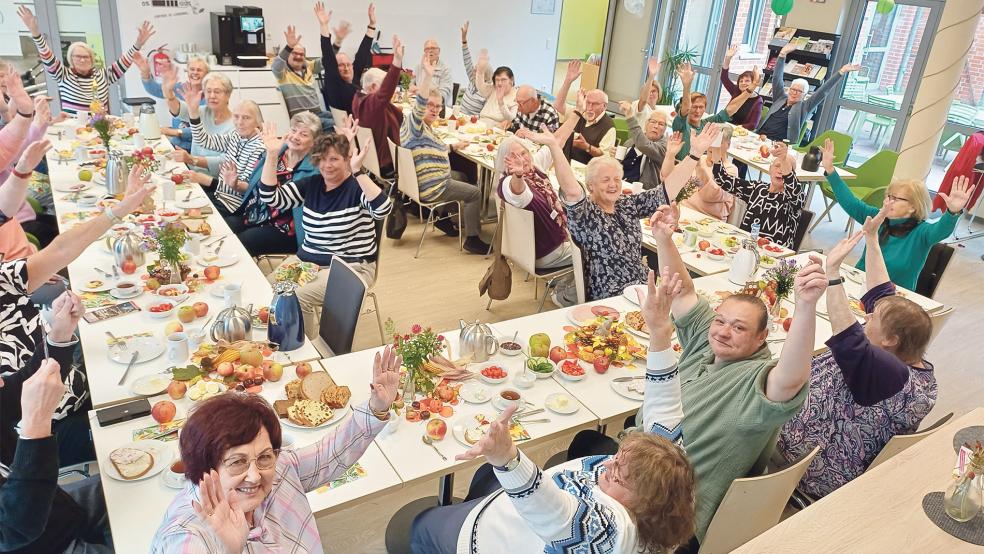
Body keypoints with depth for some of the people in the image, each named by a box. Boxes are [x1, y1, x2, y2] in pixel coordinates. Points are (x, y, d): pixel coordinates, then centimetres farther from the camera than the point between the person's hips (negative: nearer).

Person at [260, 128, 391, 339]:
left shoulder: (357, 186, -10)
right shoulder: (311, 184, 9)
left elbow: (382, 210, -30)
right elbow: (270, 197, 3)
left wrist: (357, 171, -38)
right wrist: (271, 156, -6)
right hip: (305, 260, 6)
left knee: (296, 296, -26)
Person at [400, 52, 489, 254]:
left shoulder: (426, 126, 13)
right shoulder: (414, 123, -17)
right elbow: (419, 106, -38)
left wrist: (454, 146, 20)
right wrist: (427, 77, -50)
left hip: (432, 180, 11)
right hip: (429, 188, -11)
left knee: (461, 176, 32)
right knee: (475, 193, -6)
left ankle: (443, 217, 30)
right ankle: (472, 239, -1)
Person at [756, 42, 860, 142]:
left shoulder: (804, 107, 8)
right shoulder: (780, 98, 16)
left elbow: (822, 91, 4)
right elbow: (777, 77, 14)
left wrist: (841, 72, -1)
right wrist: (782, 54, 8)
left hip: (780, 146, -3)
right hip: (759, 138, 3)